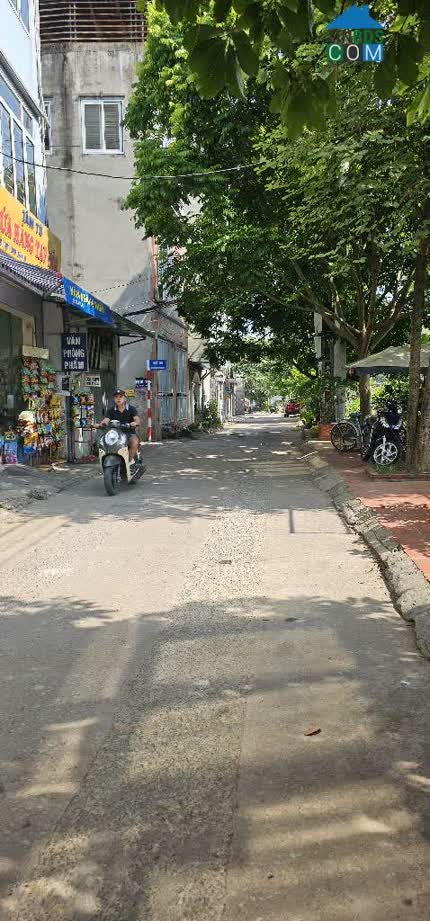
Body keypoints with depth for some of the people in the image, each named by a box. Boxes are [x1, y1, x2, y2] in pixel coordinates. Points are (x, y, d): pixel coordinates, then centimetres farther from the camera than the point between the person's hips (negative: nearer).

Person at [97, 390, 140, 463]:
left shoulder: (131, 409, 5)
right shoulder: (111, 410, 12)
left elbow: (137, 420, -10)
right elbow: (106, 420, -4)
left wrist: (135, 423, -36)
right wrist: (100, 424, -28)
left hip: (129, 433, -2)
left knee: (135, 442, -35)